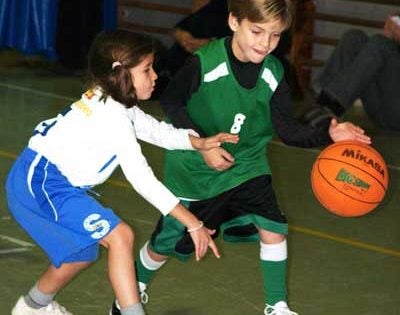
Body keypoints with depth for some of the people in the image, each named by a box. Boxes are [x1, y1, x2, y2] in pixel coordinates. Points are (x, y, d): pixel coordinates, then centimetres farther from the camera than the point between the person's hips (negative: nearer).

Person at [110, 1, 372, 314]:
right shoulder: (205, 63, -27)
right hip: (194, 170, -3)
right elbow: (171, 102, -15)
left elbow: (288, 129, -14)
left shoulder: (274, 74, -15)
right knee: (165, 244, 10)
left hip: (246, 166, 3)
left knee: (273, 229, -11)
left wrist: (328, 134, -32)